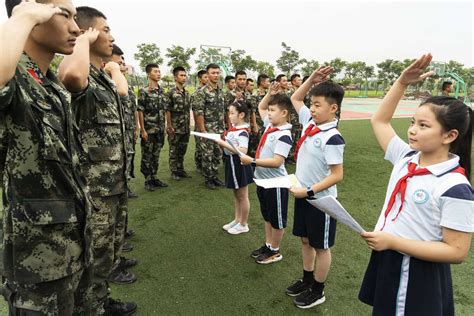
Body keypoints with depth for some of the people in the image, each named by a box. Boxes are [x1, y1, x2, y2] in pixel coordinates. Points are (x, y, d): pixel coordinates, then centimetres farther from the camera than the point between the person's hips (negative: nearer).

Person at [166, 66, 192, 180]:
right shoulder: (171, 93, -9)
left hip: (186, 128, 6)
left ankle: (180, 169, 23)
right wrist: (169, 126, -14)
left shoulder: (187, 93, 11)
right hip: (175, 128, -6)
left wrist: (189, 125, 13)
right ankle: (174, 171, 12)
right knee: (174, 150, 3)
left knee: (182, 150, 13)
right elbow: (167, 111, -10)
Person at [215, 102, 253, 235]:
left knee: (242, 196, 7)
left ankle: (243, 225, 22)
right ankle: (237, 220, 36)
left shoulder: (242, 132, -22)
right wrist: (222, 142, -3)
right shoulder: (233, 128, 5)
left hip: (239, 164, -9)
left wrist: (224, 144, -33)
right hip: (232, 162, 9)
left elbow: (243, 151, -34)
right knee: (236, 195, 20)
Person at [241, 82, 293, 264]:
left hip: (275, 183, -9)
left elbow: (277, 162, -29)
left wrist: (252, 161, -30)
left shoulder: (284, 135, -22)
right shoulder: (270, 125, 4)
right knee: (267, 216, 22)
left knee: (277, 219, 10)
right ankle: (267, 245, 38)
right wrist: (270, 94, 5)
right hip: (262, 180, 9)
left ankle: (275, 251, 25)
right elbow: (260, 107, 21)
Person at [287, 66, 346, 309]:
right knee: (305, 240, 21)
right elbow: (295, 99, 15)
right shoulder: (309, 123, 0)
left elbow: (337, 175, -22)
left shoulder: (332, 138, -23)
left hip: (320, 199, -8)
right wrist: (312, 79, 2)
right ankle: (306, 280, 41)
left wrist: (309, 192, -22)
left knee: (321, 246, 11)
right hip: (302, 195, 8)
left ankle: (317, 291, 30)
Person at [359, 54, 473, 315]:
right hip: (386, 263, 7)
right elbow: (379, 122, 8)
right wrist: (402, 82, -1)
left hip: (418, 277, -6)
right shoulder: (405, 158, -2)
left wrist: (392, 241, -24)